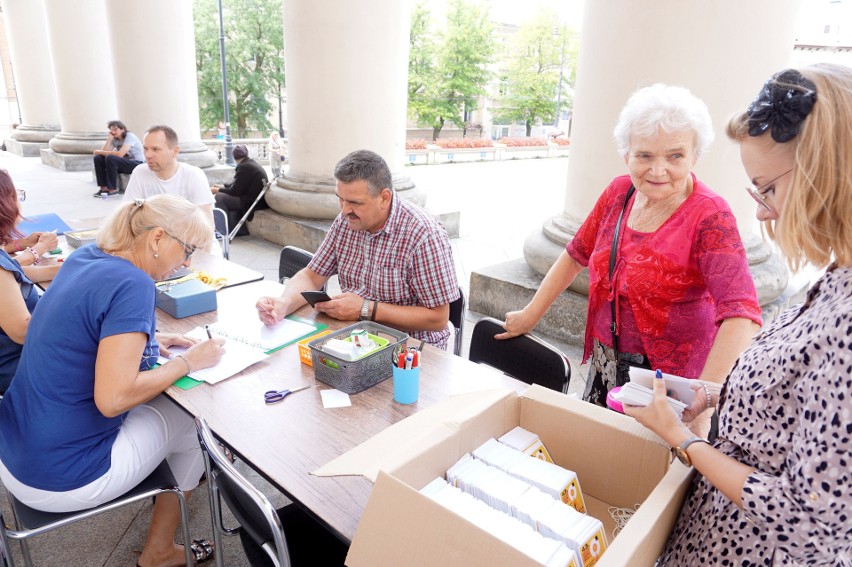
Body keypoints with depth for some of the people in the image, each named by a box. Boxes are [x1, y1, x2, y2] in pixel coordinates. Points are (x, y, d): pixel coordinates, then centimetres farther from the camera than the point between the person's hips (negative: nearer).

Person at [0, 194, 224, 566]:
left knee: (166, 400, 20)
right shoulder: (132, 285, -25)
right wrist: (188, 362, -17)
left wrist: (145, 339, 6)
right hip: (60, 479, -8)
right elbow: (112, 398, -29)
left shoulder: (84, 256, 0)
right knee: (192, 414, 8)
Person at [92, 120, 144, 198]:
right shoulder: (115, 139, 9)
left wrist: (100, 152, -16)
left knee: (110, 158, -30)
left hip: (137, 164, -8)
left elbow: (120, 154, -26)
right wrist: (110, 138, -8)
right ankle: (104, 187, -7)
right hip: (125, 163, 8)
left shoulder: (129, 136, -13)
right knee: (98, 158, -7)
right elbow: (104, 151, -5)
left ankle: (113, 189, -21)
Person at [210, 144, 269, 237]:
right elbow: (237, 184, 21)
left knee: (219, 197, -12)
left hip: (253, 202, -10)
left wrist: (217, 190, 0)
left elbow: (235, 191, -13)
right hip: (255, 198, 10)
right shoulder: (251, 163, 12)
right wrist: (222, 186, 16)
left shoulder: (244, 167, -17)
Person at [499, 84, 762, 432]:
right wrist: (530, 314, 9)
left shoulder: (710, 217, -18)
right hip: (606, 367, 5)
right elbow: (577, 254, 9)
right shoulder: (619, 192, -2)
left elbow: (741, 315, -28)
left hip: (669, 379, -5)